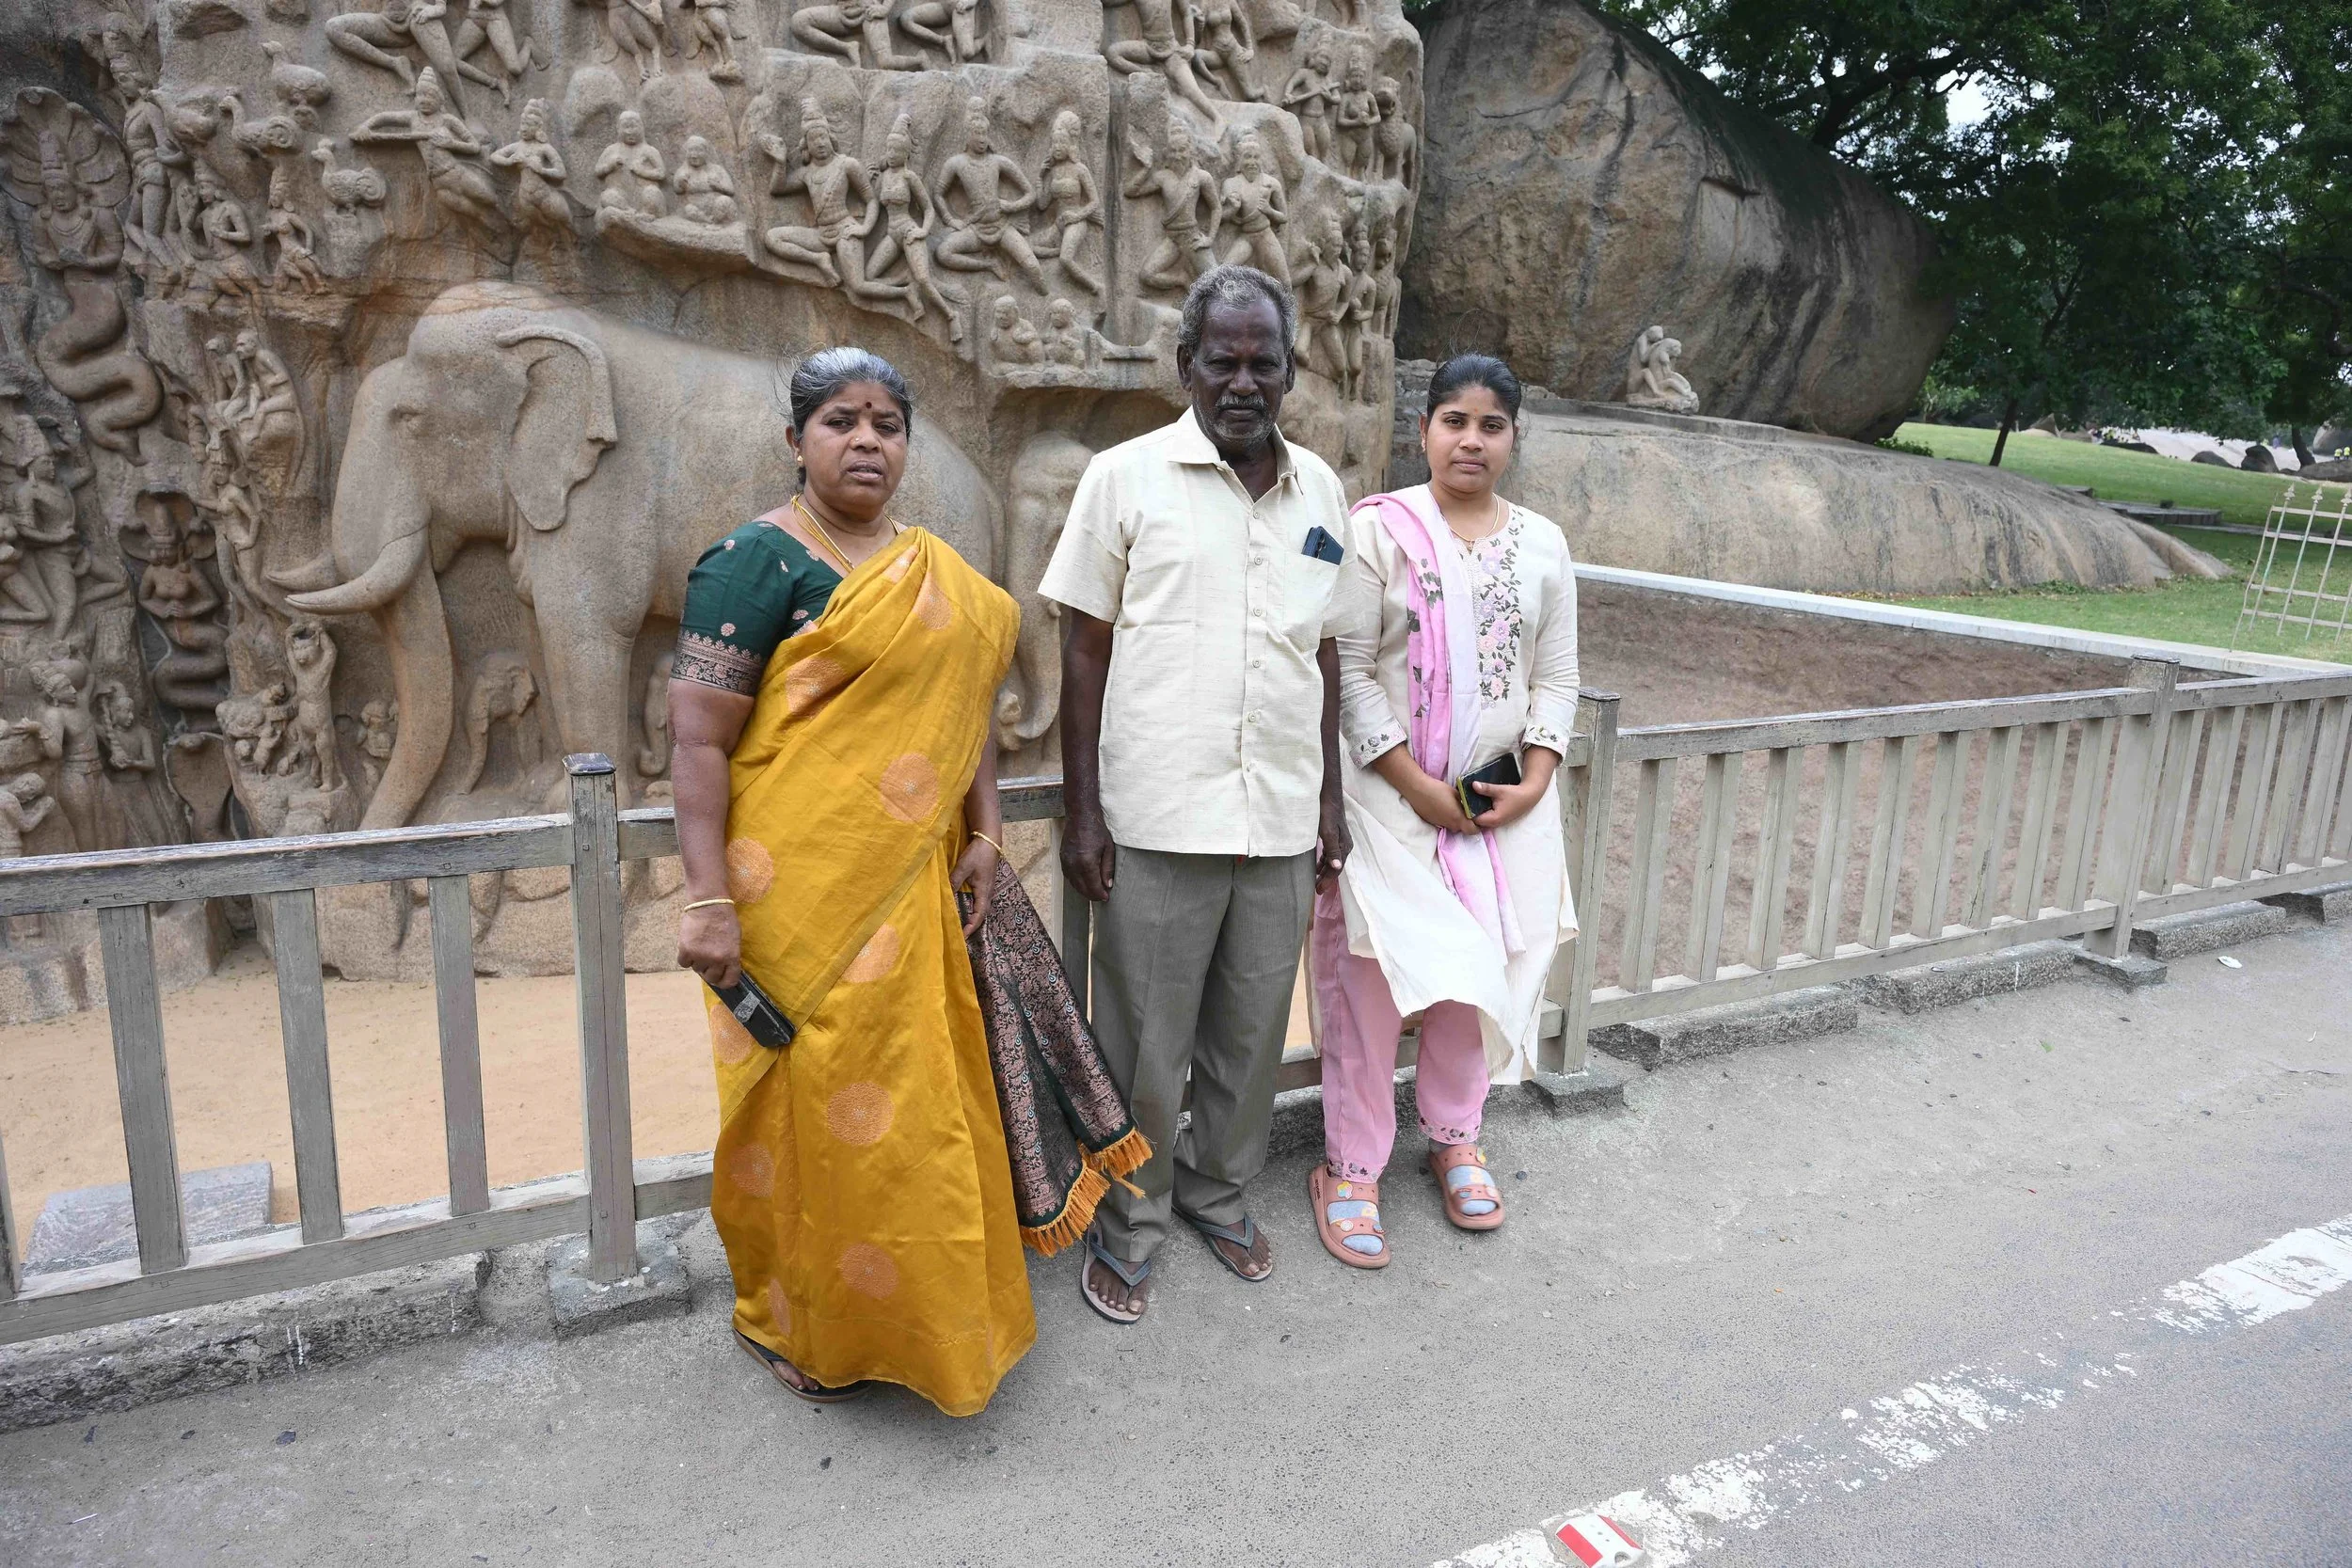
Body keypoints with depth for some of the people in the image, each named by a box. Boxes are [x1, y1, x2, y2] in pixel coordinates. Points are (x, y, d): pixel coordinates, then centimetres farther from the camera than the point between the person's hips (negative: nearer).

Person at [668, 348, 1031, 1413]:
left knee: (911, 1094, 15)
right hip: (804, 887, -7)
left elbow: (964, 701, 17)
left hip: (911, 886, 7)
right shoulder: (759, 559, -10)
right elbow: (698, 737, -15)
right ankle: (788, 1317, 27)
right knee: (817, 1096, 4)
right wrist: (709, 900, -20)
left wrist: (982, 831, 6)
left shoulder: (930, 567, 13)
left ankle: (913, 1300, 35)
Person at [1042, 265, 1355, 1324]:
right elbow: (1085, 650, -3)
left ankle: (1217, 1192, 38)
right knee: (1146, 1039, 7)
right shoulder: (1127, 477, -3)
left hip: (1281, 820, 4)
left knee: (1253, 1028, 16)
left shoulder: (1320, 490, 9)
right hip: (1161, 820, -4)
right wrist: (1082, 811, -7)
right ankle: (1128, 1225, 28)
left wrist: (1330, 797, 13)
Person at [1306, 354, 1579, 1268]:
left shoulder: (1542, 544, 7)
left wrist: (1534, 781, -5)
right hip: (1393, 798, -4)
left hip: (1505, 805, 4)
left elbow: (1557, 678, 9)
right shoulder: (1378, 529, -6)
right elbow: (1349, 671, -10)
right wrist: (1416, 783, -14)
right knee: (1374, 983, -3)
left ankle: (1454, 1138, 33)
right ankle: (1351, 1168, 14)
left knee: (1481, 973, 10)